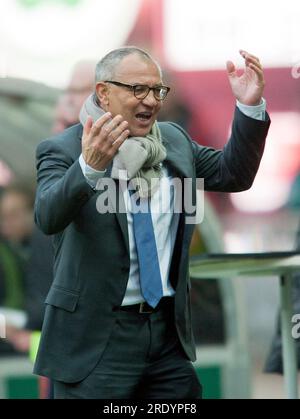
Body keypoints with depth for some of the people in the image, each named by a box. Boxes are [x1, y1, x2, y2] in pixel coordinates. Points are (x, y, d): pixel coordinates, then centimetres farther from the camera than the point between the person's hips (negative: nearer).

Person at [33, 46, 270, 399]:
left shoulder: (174, 140, 11)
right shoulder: (62, 151, -9)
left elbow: (233, 174, 14)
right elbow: (48, 217, -25)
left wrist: (250, 107, 0)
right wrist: (89, 166, -44)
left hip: (168, 329, 5)